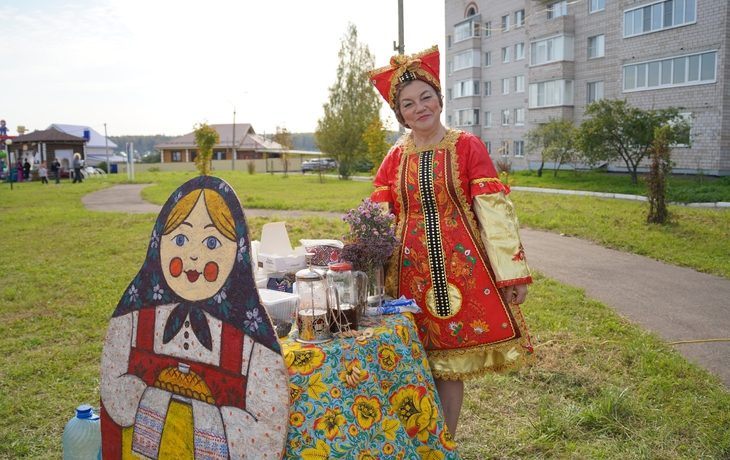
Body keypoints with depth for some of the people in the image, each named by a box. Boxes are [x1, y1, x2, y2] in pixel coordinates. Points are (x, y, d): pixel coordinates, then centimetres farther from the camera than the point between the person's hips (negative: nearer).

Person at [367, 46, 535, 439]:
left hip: (461, 265, -2)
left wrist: (513, 272, -10)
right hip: (412, 270, 2)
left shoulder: (467, 147, -2)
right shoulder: (395, 158, 6)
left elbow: (494, 208, -7)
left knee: (449, 364, 5)